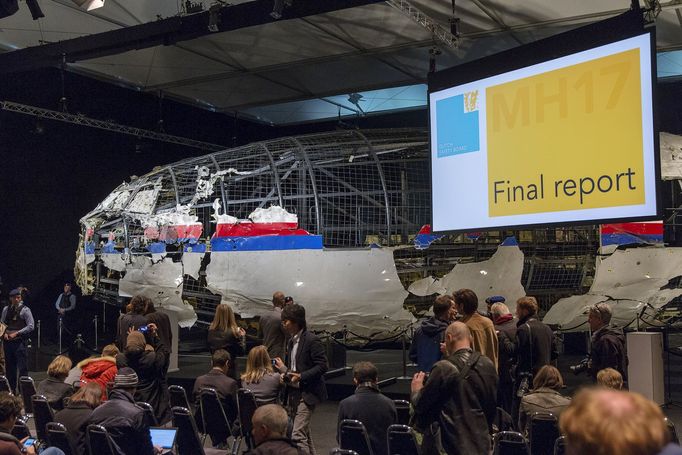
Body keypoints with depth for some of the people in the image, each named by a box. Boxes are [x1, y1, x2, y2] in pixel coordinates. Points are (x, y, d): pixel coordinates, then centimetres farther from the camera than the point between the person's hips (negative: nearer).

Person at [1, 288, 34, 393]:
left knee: (22, 367, -7)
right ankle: (11, 389, 19)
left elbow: (30, 326, -8)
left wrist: (16, 333, -13)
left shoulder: (25, 310, -2)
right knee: (9, 366, 10)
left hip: (19, 341, -5)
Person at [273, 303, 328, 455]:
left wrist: (301, 376, -23)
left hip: (307, 394, -9)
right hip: (294, 393, 9)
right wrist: (283, 368, 3)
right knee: (304, 433, 18)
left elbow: (322, 366, -18)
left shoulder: (311, 340, -14)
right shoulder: (292, 341, 12)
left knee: (297, 436, -14)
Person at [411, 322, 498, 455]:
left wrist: (416, 390, 12)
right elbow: (492, 403, 11)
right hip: (482, 444, 5)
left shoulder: (443, 368, -18)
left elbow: (420, 405, -9)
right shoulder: (488, 364, -2)